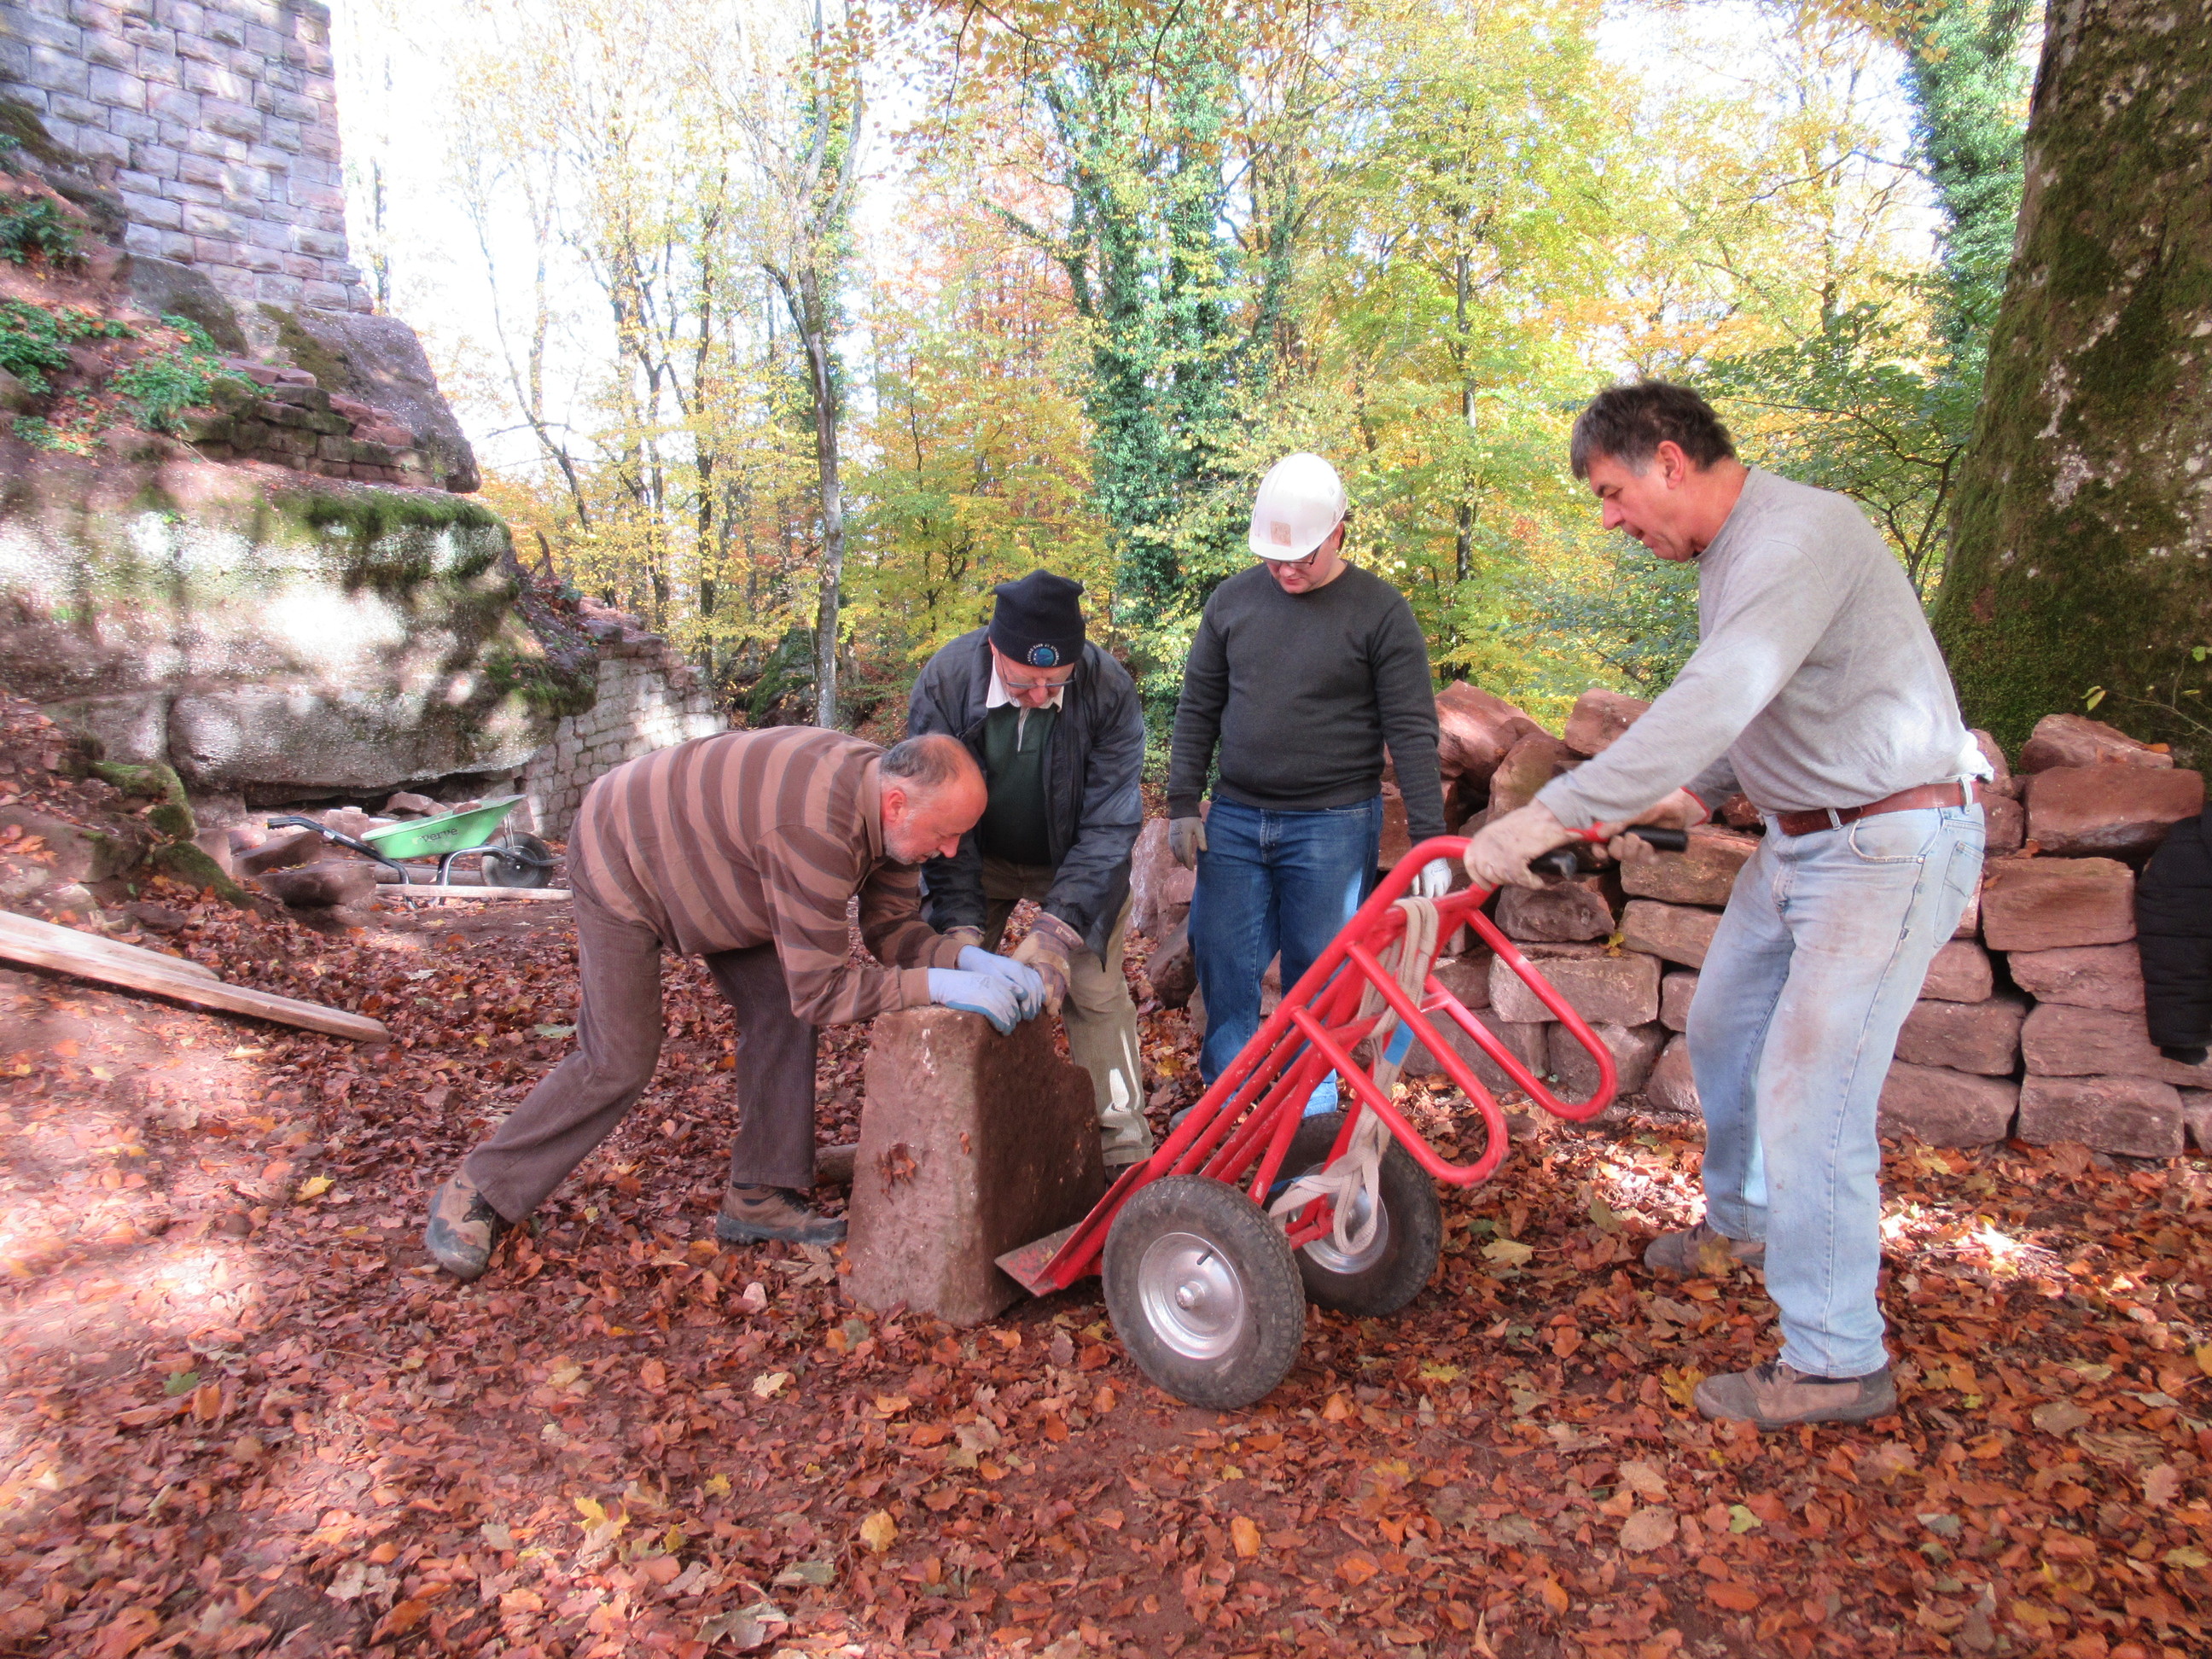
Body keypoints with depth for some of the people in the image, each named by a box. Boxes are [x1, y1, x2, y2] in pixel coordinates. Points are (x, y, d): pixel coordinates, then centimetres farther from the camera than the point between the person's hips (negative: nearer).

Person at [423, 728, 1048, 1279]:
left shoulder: (888, 787, -13)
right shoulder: (817, 829, -41)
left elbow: (893, 925, -7)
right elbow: (819, 990, -36)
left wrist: (967, 957, -24)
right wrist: (938, 986, -37)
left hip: (704, 859, 9)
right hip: (621, 862, -8)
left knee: (779, 1011, -2)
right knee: (618, 1064, -7)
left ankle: (758, 1199, 8)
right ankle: (477, 1196, 13)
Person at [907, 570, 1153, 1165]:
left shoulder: (1109, 689, -29)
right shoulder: (944, 681, -26)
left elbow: (1107, 826, -27)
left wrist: (1056, 931, -36)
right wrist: (961, 925, -31)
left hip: (1073, 864, -1)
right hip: (979, 859, 1)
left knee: (1095, 993, -7)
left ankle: (1123, 1148, 5)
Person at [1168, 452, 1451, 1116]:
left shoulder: (1380, 612, -5)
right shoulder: (1232, 600, 5)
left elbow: (1413, 734, -8)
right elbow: (1198, 709, 11)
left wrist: (1430, 842, -12)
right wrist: (1183, 804, 6)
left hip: (1333, 828, -3)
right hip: (1234, 819, 4)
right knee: (1221, 962, 4)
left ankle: (1309, 1119, 19)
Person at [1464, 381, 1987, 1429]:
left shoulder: (1796, 536, -24)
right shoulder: (1732, 554, 9)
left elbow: (1709, 706, -36)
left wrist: (1548, 817, -38)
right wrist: (1698, 796, 3)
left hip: (1891, 846, -10)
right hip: (1800, 836, 10)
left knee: (1808, 1094, -8)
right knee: (1721, 1033, 20)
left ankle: (1837, 1362, 8)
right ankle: (1741, 1222, 44)